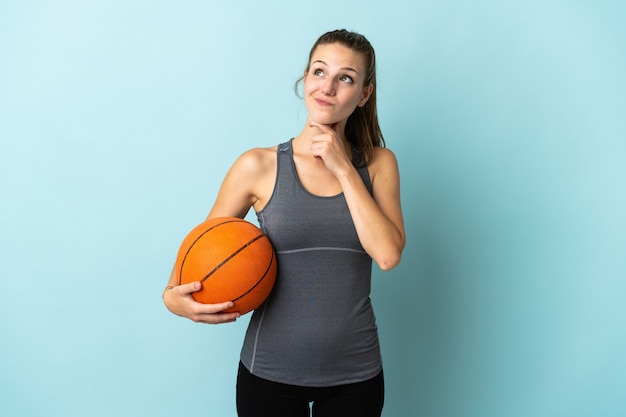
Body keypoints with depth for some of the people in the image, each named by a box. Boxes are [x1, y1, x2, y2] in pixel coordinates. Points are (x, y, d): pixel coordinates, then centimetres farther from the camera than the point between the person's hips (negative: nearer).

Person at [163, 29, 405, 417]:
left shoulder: (379, 163, -1)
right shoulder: (259, 166, -6)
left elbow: (388, 254, -15)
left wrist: (343, 170, -15)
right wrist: (174, 295, -15)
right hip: (270, 370, -1)